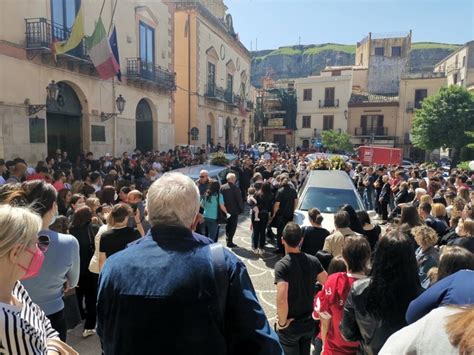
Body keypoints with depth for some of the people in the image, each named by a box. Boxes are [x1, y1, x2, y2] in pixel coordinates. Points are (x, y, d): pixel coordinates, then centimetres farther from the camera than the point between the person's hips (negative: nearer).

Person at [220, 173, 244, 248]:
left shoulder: (222, 187, -3)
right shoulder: (235, 188, -18)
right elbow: (239, 200, -14)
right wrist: (241, 209, -2)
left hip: (225, 210, 5)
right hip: (234, 211, -5)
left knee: (228, 226, 21)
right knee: (232, 227, 5)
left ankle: (228, 240, 27)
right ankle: (230, 242, 6)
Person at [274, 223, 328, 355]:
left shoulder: (282, 265, -24)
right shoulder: (313, 260, -8)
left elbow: (281, 299, -33)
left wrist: (282, 322, -19)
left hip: (290, 325, -4)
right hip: (309, 322, 5)